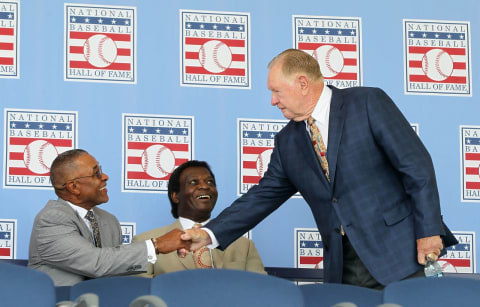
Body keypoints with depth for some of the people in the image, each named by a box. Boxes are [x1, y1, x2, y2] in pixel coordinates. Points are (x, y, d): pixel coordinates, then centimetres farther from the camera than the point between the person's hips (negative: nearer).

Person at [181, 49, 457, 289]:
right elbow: (263, 196, 15)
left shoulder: (369, 103, -5)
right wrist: (210, 234, 5)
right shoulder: (288, 141, 12)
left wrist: (428, 231, -13)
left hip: (400, 252, -4)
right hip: (343, 267, 5)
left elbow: (417, 166, -8)